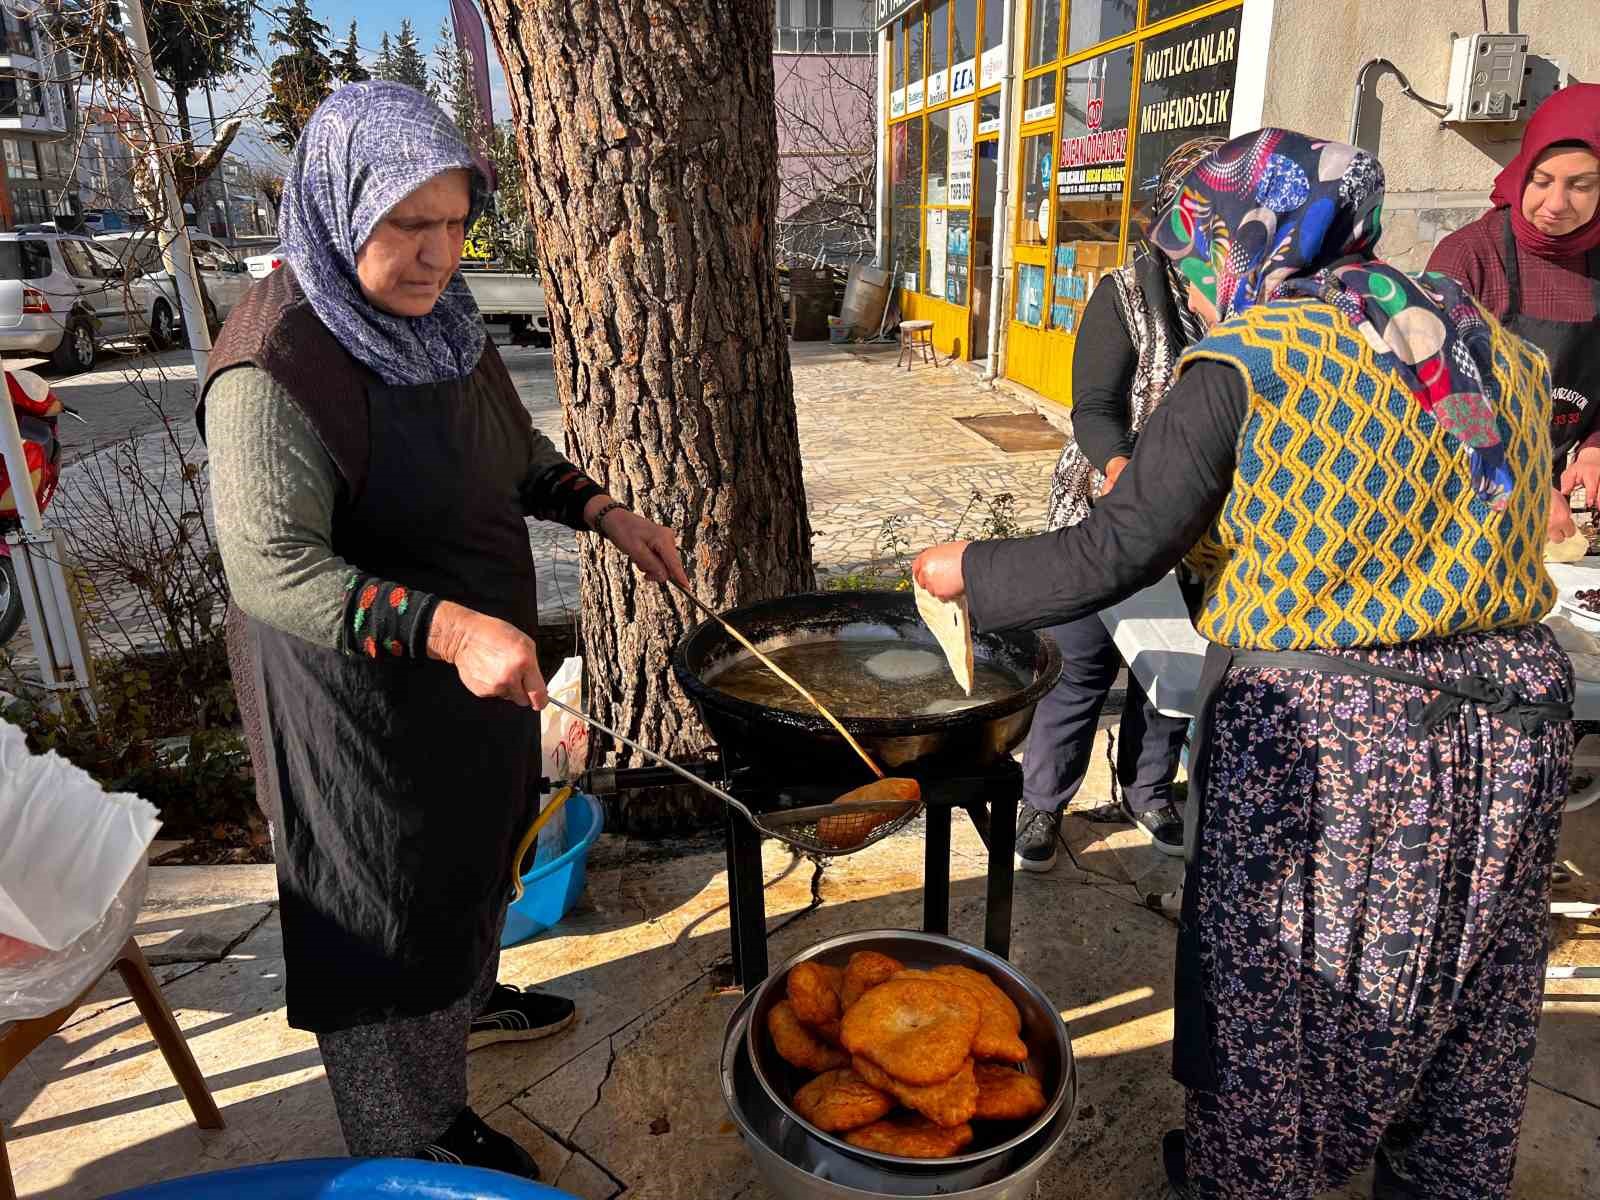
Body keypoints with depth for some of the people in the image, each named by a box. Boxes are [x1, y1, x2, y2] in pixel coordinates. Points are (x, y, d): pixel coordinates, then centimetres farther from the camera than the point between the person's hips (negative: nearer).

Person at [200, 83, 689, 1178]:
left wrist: (605, 512, -1)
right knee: (396, 895, 9)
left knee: (474, 843, 27)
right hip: (366, 689, -8)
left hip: (477, 656, 8)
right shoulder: (276, 368, -26)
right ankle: (417, 1135, 33)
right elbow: (270, 567, -30)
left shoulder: (437, 318, 0)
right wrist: (447, 628, -41)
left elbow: (516, 451, 13)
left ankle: (469, 997, 55)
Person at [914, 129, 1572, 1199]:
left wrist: (971, 573, -1)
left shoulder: (1249, 360, -11)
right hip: (1515, 711, 6)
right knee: (1464, 1005, 23)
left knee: (1273, 996, 15)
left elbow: (1117, 554, -15)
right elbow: (1519, 533, 14)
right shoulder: (1495, 347, 7)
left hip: (1318, 735, -6)